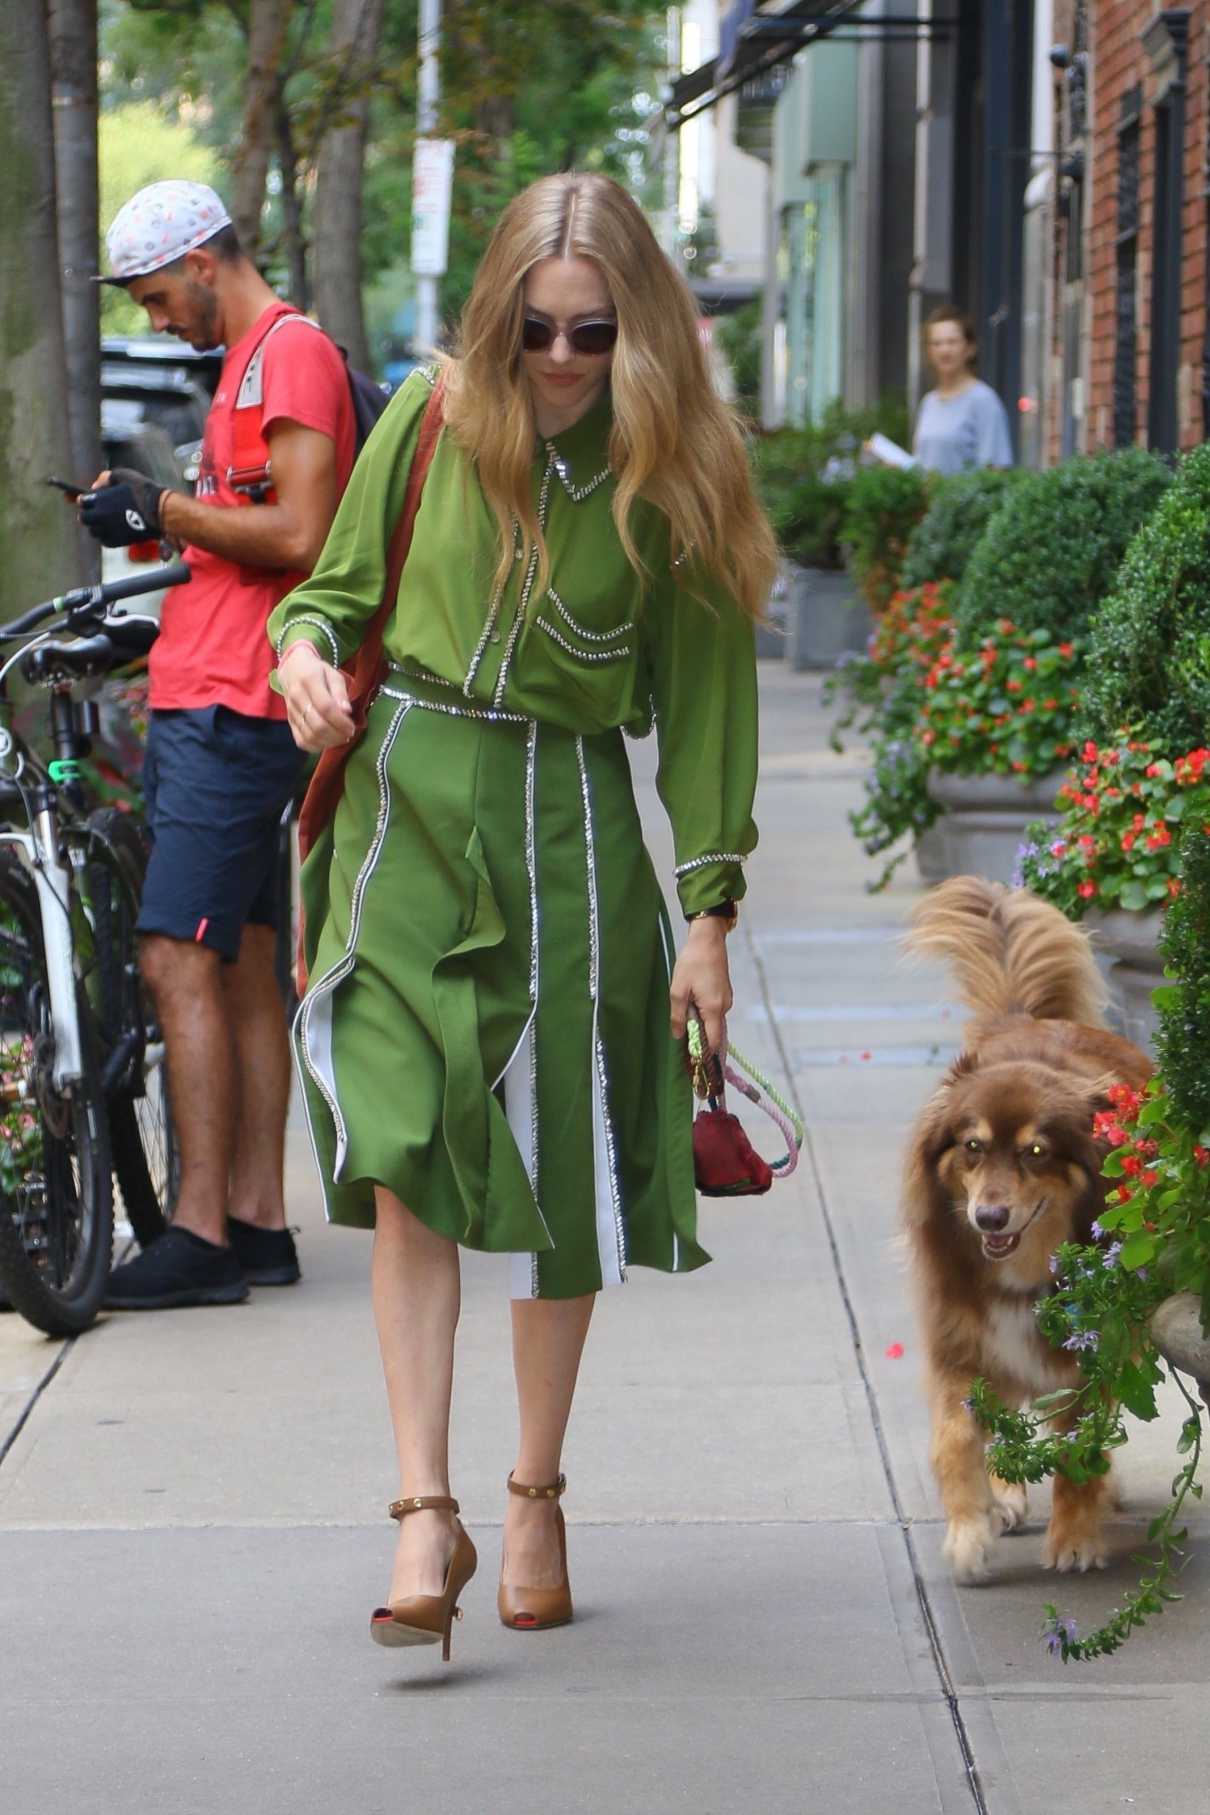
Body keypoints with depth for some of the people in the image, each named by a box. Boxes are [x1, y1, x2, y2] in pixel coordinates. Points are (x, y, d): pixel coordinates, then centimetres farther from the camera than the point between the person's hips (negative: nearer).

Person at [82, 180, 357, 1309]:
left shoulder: (293, 352, -10)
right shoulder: (249, 361, 21)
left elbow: (298, 538, -19)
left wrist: (165, 509, -11)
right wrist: (155, 521, 11)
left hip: (232, 710, -10)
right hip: (199, 703, 10)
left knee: (178, 960, -12)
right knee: (241, 966, 9)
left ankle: (201, 1235, -12)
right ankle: (255, 1223, 12)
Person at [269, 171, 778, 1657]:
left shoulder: (674, 474, -2)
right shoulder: (435, 416, 1)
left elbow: (705, 699, 1)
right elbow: (345, 578, 14)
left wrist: (710, 909, -2)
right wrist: (306, 648, -10)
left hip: (572, 824, 0)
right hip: (410, 802, 0)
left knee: (559, 1179, 5)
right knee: (406, 1160, -12)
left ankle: (536, 1495, 21)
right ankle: (426, 1510, -13)